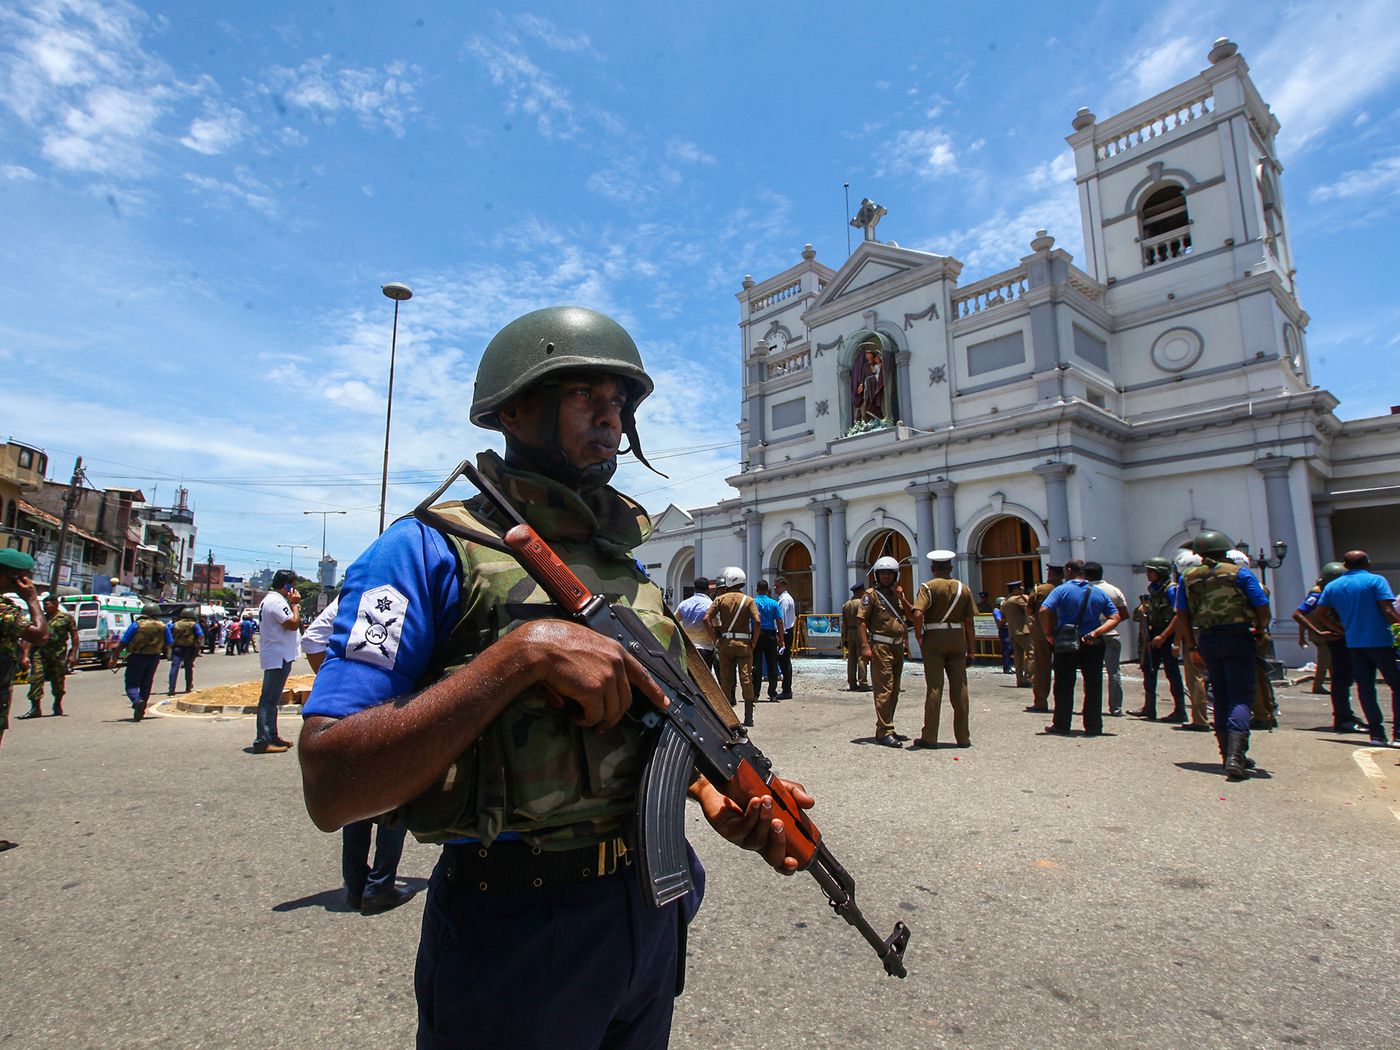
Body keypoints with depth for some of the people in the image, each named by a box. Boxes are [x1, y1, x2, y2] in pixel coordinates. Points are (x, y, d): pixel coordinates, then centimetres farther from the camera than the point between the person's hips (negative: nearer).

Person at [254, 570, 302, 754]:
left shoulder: (269, 600, 18)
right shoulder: (277, 602, -17)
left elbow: (290, 624, 22)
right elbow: (293, 623, -22)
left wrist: (293, 604, 10)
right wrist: (294, 604, -13)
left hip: (277, 657, 11)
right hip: (278, 658, -11)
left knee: (272, 699, 16)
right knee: (269, 699, -10)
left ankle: (271, 737, 24)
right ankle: (263, 741, -8)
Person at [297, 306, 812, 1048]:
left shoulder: (632, 563, 5)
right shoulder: (433, 549, -14)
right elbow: (330, 790, -21)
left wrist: (721, 803, -5)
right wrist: (523, 651, -29)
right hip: (510, 939, -5)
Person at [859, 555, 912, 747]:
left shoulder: (898, 594, 17)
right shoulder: (871, 594, -4)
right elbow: (861, 621, -11)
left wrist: (902, 598, -2)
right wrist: (865, 646, -21)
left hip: (898, 647, 8)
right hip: (881, 647, -8)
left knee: (893, 691, 13)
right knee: (884, 690, -10)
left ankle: (884, 729, 22)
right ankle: (885, 732, -7)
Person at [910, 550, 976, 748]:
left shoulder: (928, 587, -4)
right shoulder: (963, 589, 7)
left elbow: (918, 614, -20)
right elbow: (969, 622, 6)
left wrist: (919, 637, -6)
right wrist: (971, 650, 11)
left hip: (934, 637, -3)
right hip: (957, 638, 3)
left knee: (934, 687, 0)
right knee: (959, 688, 8)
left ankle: (929, 737, 3)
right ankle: (963, 737, 15)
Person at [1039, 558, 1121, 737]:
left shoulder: (1061, 590, -6)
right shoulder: (1099, 593, 7)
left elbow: (1044, 610, -20)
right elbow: (1116, 617, 2)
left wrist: (1048, 633, -8)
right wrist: (1096, 632, -6)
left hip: (1066, 644, -3)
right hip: (1093, 645, 3)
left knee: (1064, 686, 6)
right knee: (1093, 687, 10)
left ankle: (1061, 725, 12)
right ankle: (1093, 726, 13)